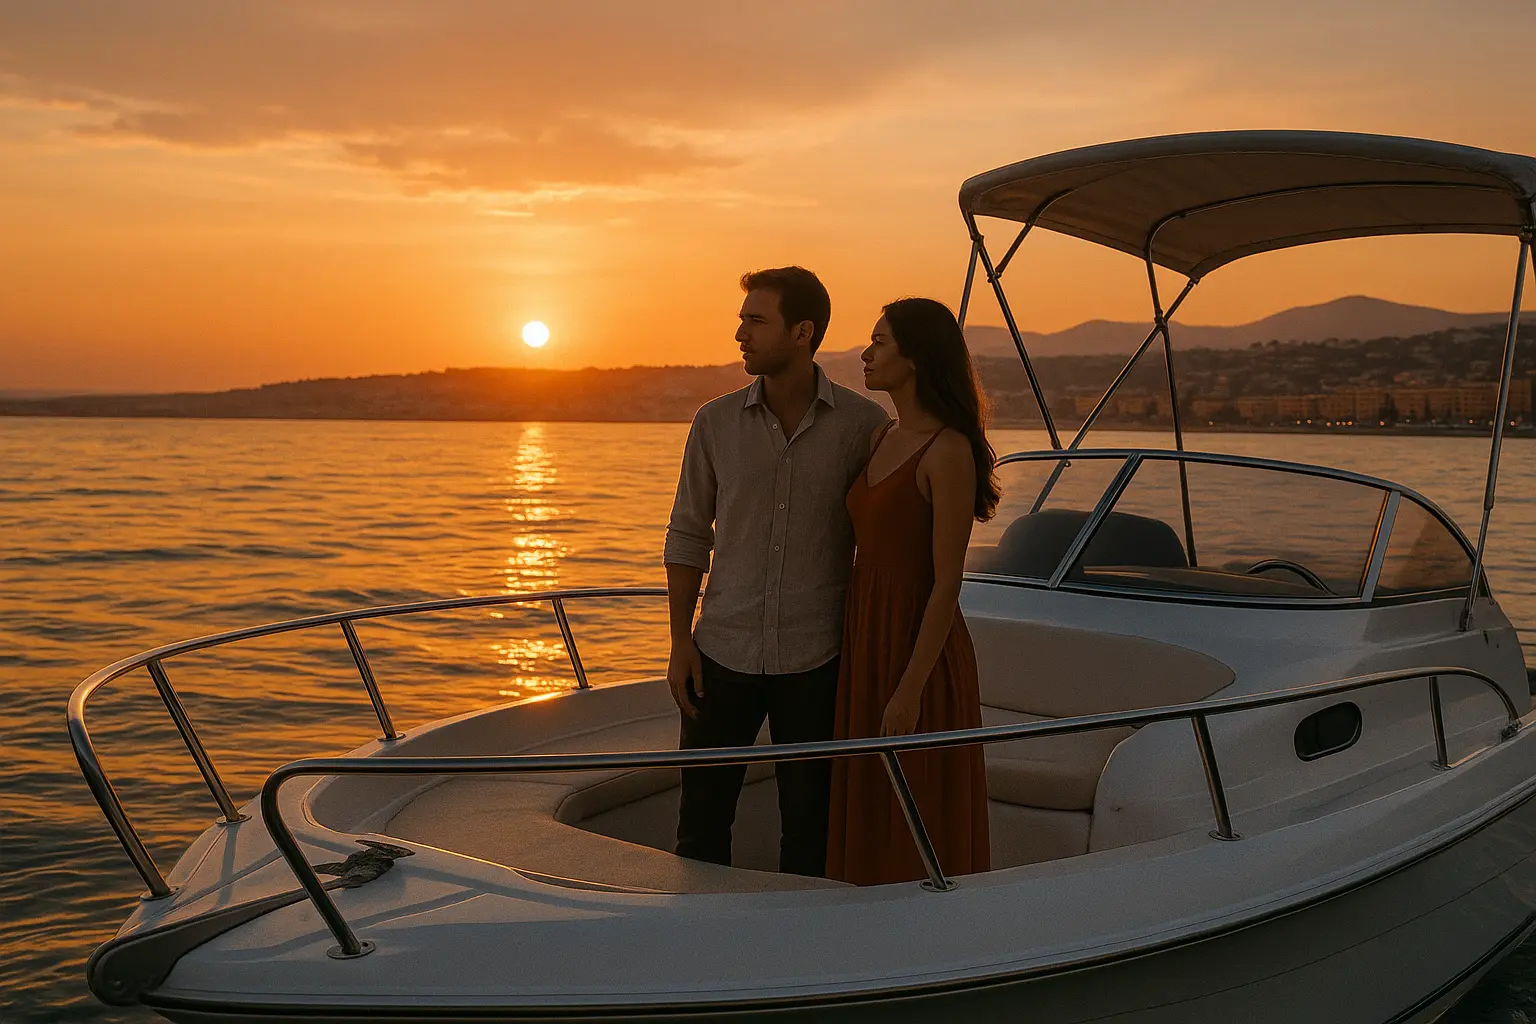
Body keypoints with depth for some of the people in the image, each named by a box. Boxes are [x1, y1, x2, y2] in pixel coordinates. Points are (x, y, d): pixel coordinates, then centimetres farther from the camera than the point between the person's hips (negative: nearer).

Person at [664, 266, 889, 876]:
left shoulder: (864, 426, -4)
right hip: (723, 652, 2)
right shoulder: (716, 422, 2)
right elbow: (688, 536, 7)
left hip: (815, 660, -1)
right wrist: (681, 642, 1)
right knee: (703, 817, 7)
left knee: (808, 824, 9)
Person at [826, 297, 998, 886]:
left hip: (919, 644, -9)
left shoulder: (949, 451, -17)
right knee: (869, 810, 17)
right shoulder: (880, 439, 9)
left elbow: (947, 582, -18)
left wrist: (911, 689, -19)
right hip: (866, 638, 9)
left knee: (920, 823, 4)